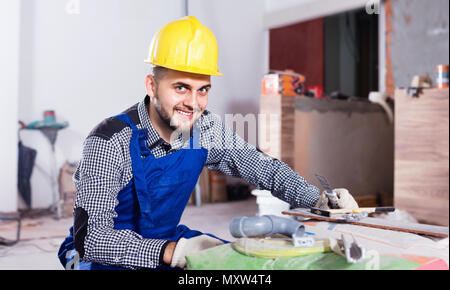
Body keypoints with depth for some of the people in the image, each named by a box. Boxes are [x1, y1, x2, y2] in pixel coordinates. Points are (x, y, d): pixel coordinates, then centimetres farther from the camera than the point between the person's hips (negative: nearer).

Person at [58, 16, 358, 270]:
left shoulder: (206, 129, -11)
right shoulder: (111, 142, -27)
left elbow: (263, 167, 2)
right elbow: (91, 238, -32)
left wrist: (320, 199, -10)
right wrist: (172, 252, -44)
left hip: (167, 239, 5)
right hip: (105, 253, -4)